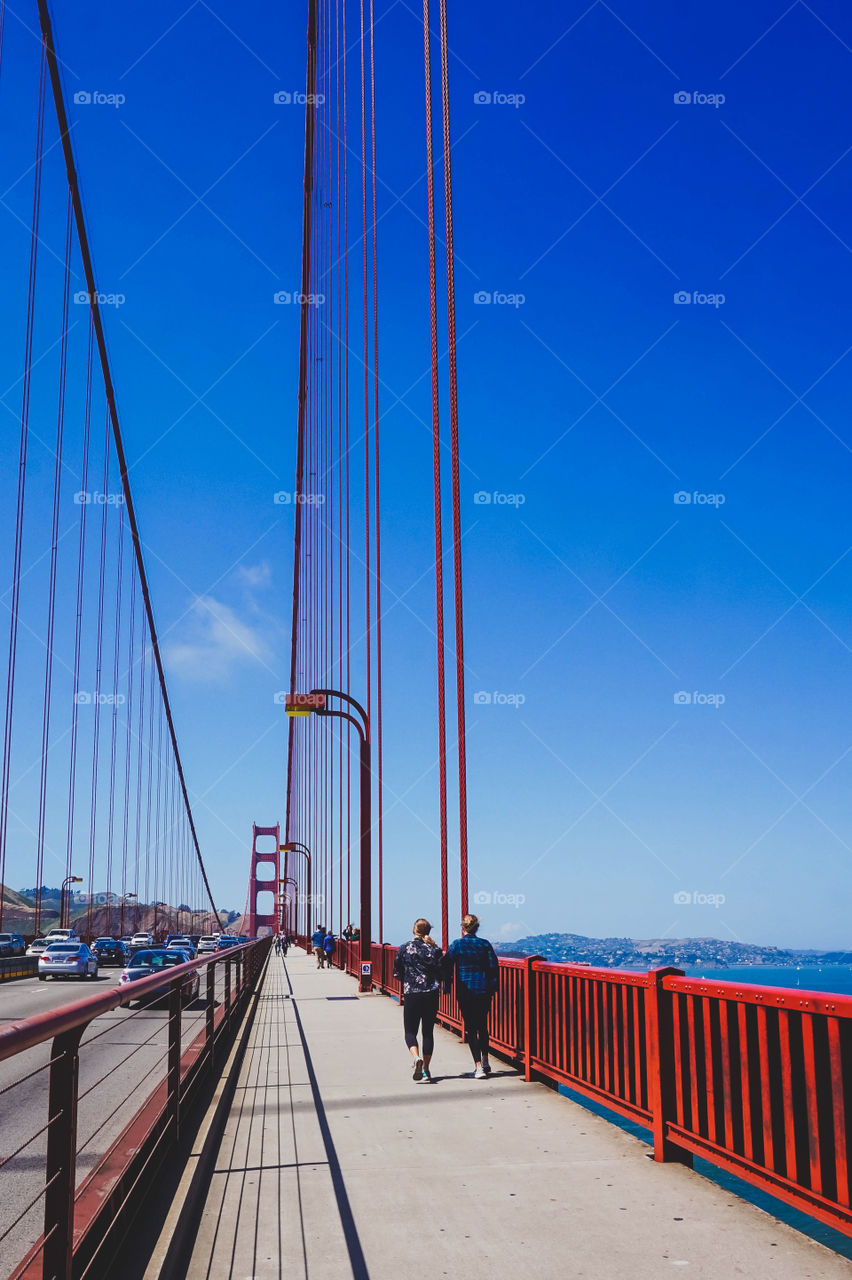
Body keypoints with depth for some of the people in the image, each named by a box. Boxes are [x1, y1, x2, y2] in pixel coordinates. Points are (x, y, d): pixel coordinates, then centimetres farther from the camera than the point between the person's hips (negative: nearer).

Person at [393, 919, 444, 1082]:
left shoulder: (404, 948, -1)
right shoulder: (435, 949, 1)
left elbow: (397, 973, 3)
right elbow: (442, 974, -2)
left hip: (411, 994, -1)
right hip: (431, 995, 1)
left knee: (410, 1031, 7)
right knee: (428, 1031, 11)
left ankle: (416, 1057, -21)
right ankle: (426, 1070, 10)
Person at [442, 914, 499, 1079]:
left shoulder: (456, 945, -3)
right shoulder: (485, 944, 2)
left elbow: (447, 967, -2)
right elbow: (494, 966, 0)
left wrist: (447, 988, 7)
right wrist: (493, 988, 8)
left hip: (465, 992, -2)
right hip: (484, 991, 2)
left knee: (471, 1028, 2)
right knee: (482, 1026, 20)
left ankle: (478, 1066, -5)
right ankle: (485, 1061, 24)